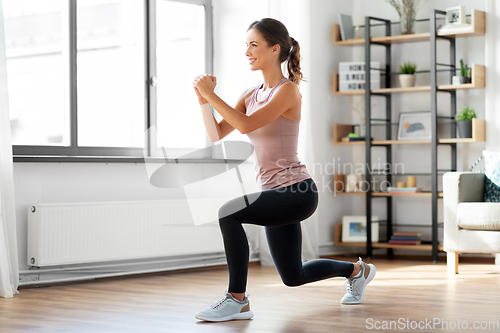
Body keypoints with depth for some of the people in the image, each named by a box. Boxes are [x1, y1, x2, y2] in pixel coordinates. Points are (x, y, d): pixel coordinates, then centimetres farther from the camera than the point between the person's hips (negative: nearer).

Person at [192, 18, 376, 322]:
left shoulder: (288, 90, -12)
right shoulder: (251, 95, 11)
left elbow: (246, 125, -26)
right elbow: (216, 135, 5)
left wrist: (211, 94, -23)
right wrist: (203, 100, -7)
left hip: (296, 192, -9)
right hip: (277, 194, 9)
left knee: (228, 212, -29)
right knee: (293, 276, 20)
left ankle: (237, 300, -18)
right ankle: (357, 270, 44)